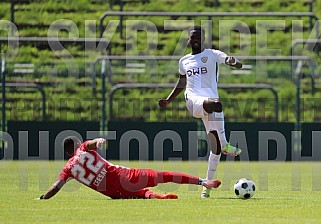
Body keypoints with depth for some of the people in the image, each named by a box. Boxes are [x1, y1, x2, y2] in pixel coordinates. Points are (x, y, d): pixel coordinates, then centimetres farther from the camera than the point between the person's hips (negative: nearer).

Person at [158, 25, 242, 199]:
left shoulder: (212, 55, 9)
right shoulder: (184, 61, 21)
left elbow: (226, 59, -10)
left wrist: (233, 62, -34)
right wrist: (168, 101, 30)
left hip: (211, 100, 0)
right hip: (193, 100, 0)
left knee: (215, 145, -5)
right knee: (215, 104, -38)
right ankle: (224, 145, -36)